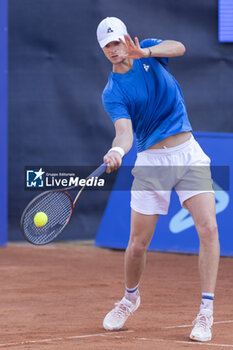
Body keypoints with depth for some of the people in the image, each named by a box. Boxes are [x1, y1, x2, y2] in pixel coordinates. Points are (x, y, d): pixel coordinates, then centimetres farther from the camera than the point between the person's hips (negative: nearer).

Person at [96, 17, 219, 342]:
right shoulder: (113, 93, -5)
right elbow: (125, 131, -21)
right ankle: (130, 298, 32)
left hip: (188, 151, 1)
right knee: (138, 243, 2)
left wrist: (146, 52, -35)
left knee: (208, 229, -14)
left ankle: (206, 313, -11)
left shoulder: (148, 50, 4)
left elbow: (178, 47, -17)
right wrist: (117, 150, -44)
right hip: (152, 161, -1)